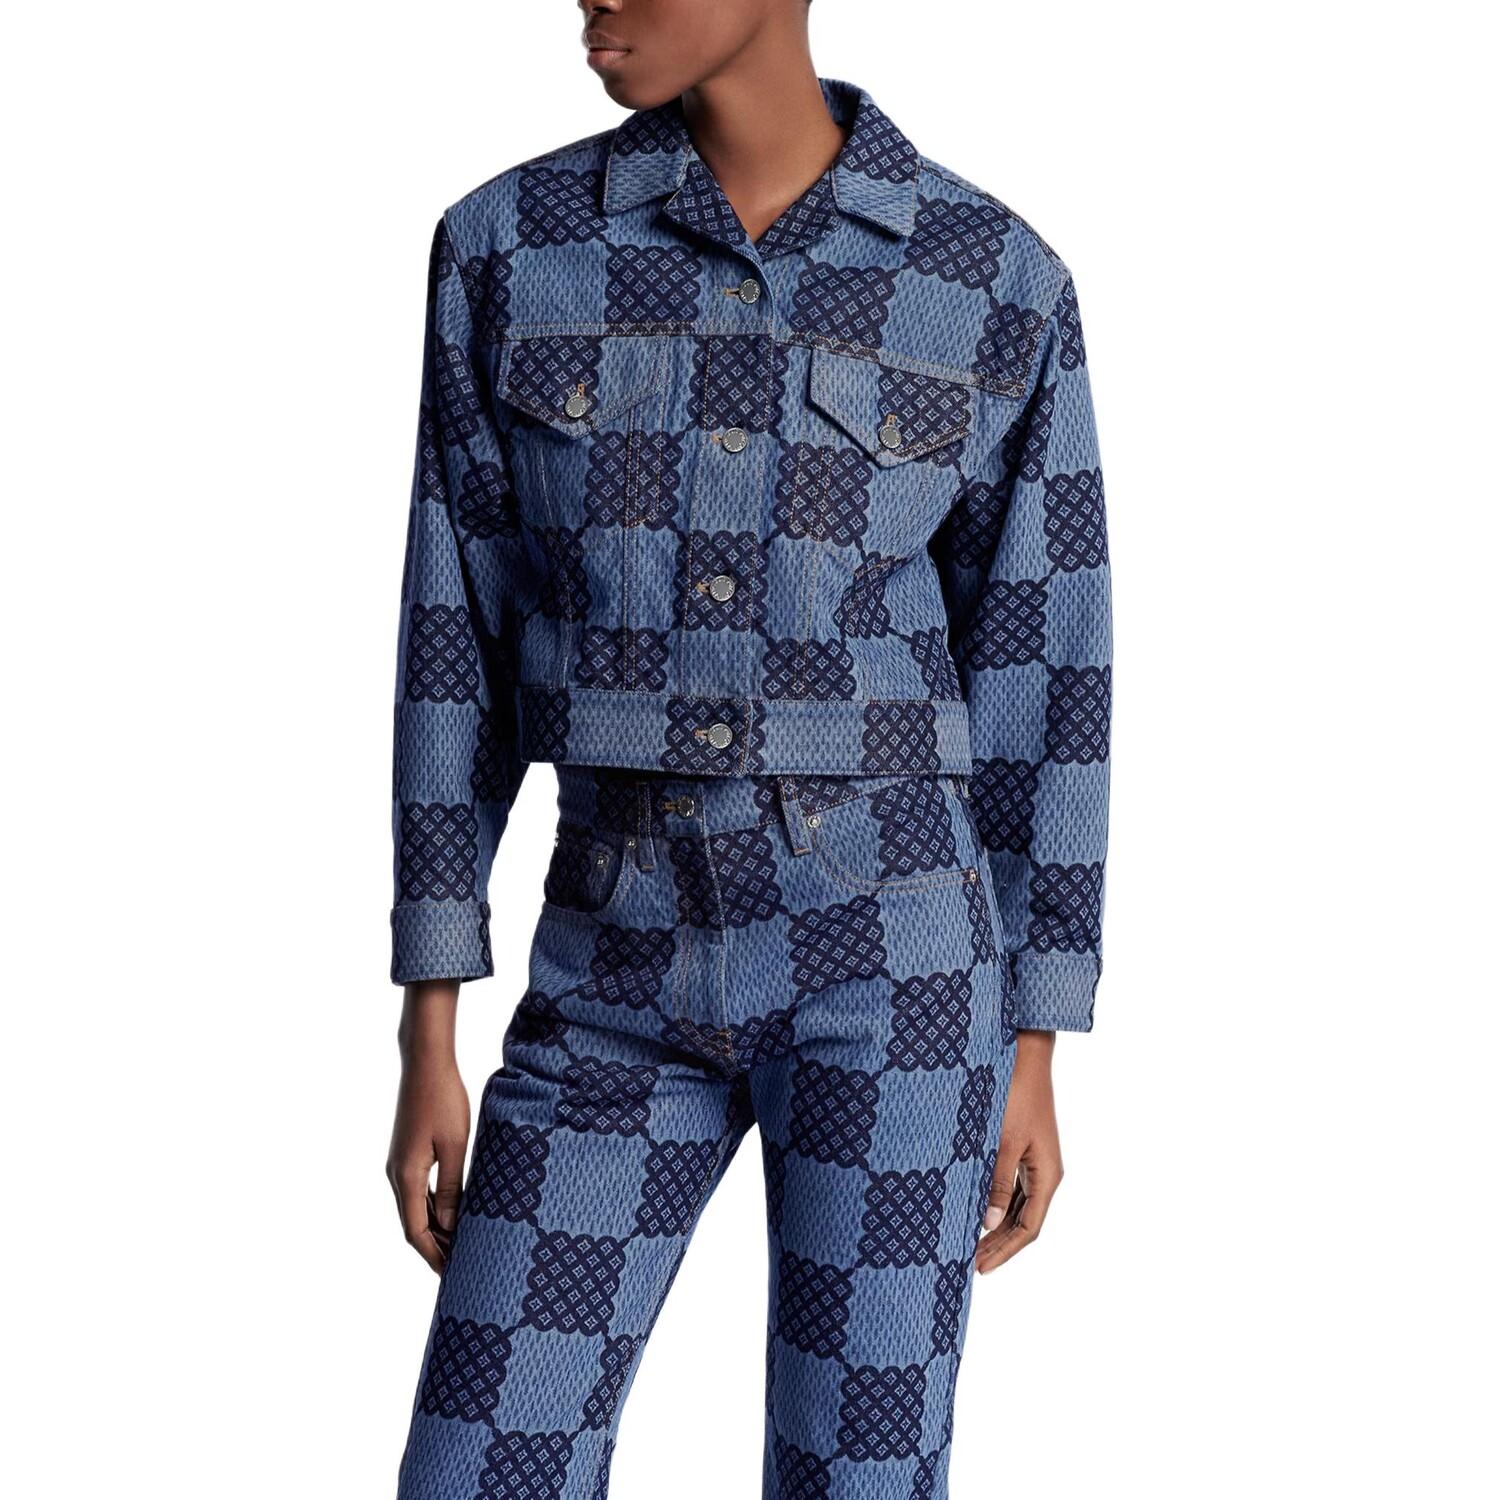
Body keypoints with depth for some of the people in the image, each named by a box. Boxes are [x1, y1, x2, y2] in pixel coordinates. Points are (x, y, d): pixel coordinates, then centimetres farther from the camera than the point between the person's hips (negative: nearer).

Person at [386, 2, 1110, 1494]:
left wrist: (1035, 1061, 1)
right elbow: (462, 642, 3)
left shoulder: (997, 283, -2)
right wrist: (428, 1038, 2)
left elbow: (1041, 680, 2)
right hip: (627, 975, 2)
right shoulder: (506, 246, 1)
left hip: (886, 954, -2)